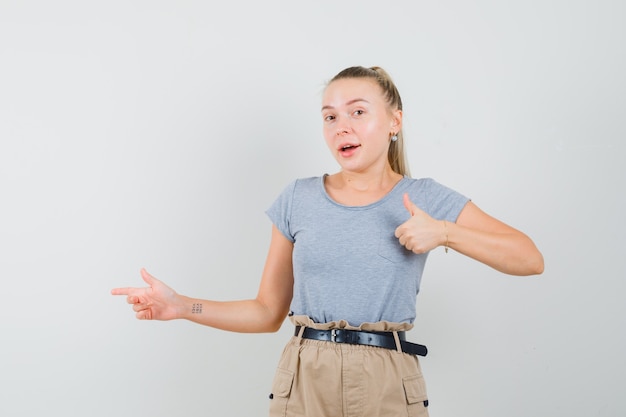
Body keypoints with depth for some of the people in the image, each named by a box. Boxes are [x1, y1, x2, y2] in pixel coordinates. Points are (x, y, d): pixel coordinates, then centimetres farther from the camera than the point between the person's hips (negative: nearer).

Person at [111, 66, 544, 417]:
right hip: (304, 380, 1)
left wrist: (443, 232, -14)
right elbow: (268, 312, 8)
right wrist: (181, 306, -3)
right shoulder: (299, 200, 4)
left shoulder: (424, 198, 2)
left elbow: (531, 259, -1)